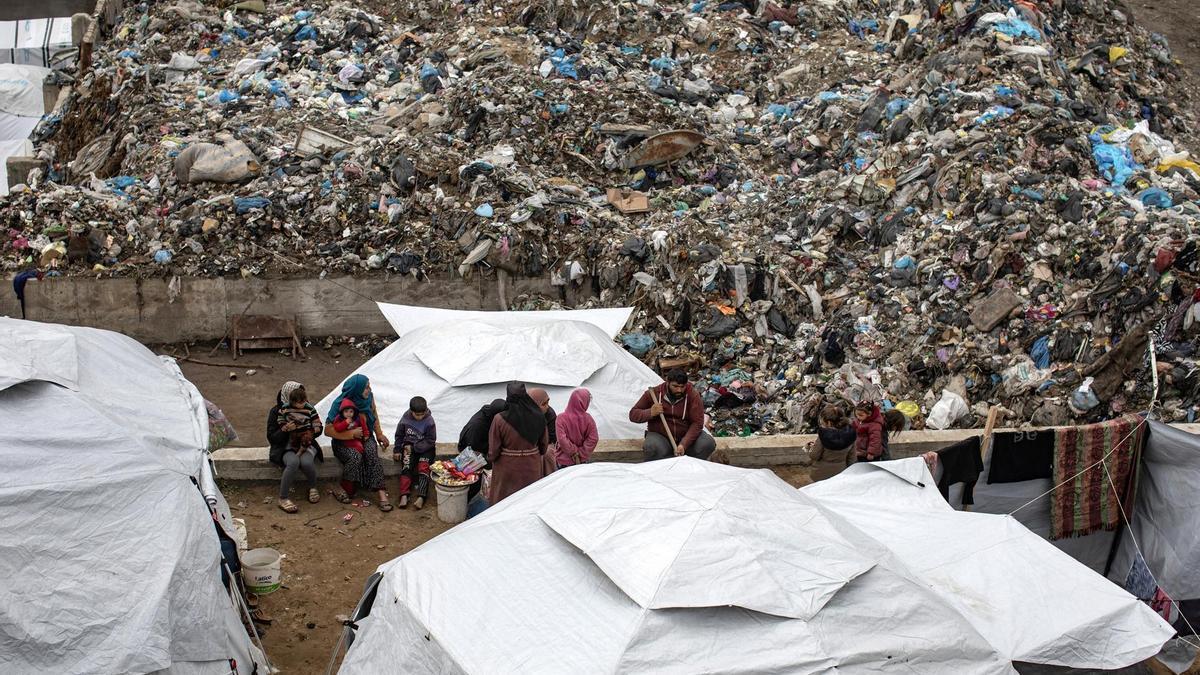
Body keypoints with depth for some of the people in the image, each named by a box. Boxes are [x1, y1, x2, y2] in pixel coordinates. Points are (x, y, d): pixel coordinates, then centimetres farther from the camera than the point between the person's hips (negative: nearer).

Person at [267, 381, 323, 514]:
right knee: (293, 462, -36)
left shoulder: (309, 409, 2)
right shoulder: (277, 412, -4)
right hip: (286, 447, -2)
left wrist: (312, 433, -14)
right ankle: (283, 499, -27)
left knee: (306, 462, -33)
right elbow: (271, 438, -5)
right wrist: (285, 430, -24)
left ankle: (313, 488, -1)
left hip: (306, 445, 2)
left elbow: (318, 428, 10)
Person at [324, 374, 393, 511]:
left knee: (371, 452, -30)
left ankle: (381, 493, -37)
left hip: (365, 437, 3)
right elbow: (328, 430, -19)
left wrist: (379, 434, 8)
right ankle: (347, 490, -19)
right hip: (343, 442, -3)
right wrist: (352, 433, -25)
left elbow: (374, 413, 16)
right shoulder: (339, 405, -19)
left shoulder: (368, 397, -5)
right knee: (355, 456, -36)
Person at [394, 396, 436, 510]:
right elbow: (399, 435, 9)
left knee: (423, 467, -24)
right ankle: (404, 495, -33)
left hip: (425, 448, -2)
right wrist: (397, 450, 1)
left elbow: (430, 441, -11)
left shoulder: (429, 421, -13)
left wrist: (414, 448, -17)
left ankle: (421, 497, -36)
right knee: (406, 466, -22)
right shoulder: (406, 418, -5)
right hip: (409, 446, 2)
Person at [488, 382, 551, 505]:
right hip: (532, 469, 3)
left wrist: (491, 458, 8)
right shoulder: (538, 417, -10)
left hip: (507, 470, -3)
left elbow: (493, 450, -14)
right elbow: (544, 445, 2)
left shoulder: (499, 420, -19)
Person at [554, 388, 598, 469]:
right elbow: (593, 439, -9)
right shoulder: (588, 419, -7)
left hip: (564, 461, -2)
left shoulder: (561, 418, -13)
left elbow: (562, 439, -19)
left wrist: (574, 452, -8)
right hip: (582, 461, 2)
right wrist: (581, 454, -5)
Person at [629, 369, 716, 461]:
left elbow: (697, 423, -12)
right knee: (651, 447, -36)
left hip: (686, 436, 2)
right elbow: (633, 415, 1)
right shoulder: (654, 393, -4)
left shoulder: (693, 396, -5)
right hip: (660, 436, -1)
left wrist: (684, 444, -27)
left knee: (708, 444, -25)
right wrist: (650, 413, -20)